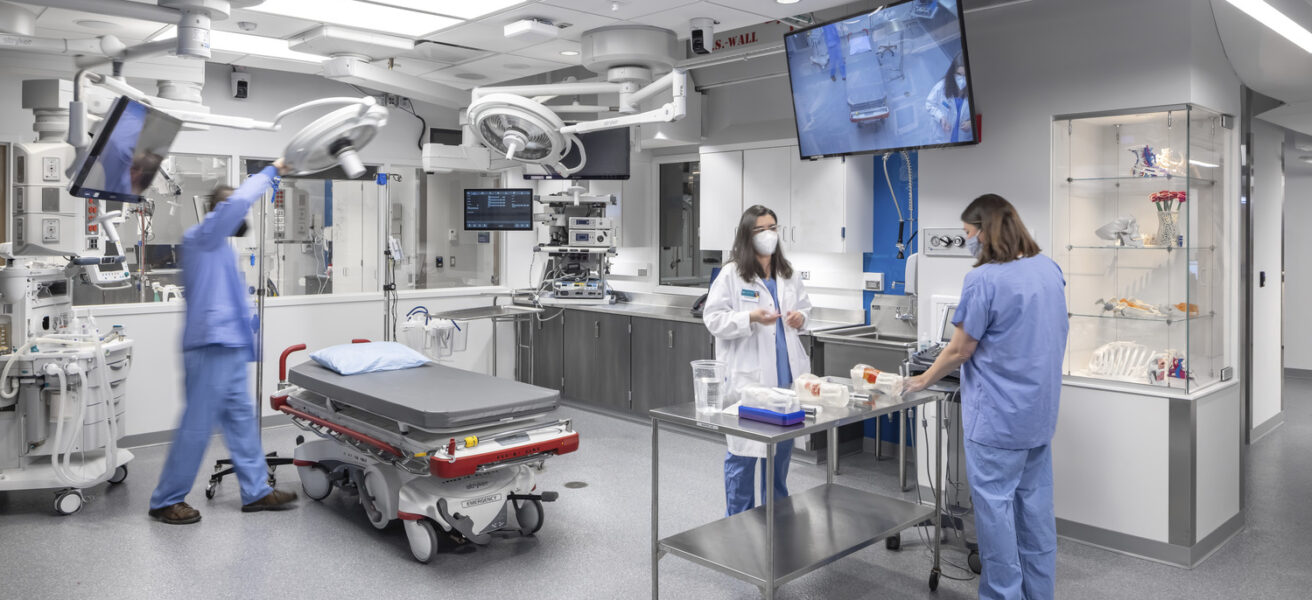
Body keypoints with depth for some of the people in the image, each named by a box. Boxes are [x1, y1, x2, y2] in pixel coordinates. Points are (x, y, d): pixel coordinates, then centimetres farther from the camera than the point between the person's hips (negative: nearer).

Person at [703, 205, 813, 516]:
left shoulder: (788, 275, 11)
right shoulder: (731, 274, -7)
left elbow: (804, 306, 22)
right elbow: (713, 318, -10)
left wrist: (800, 318, 0)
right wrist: (750, 318, -23)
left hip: (786, 374, 6)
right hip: (748, 375, -6)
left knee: (782, 447, 16)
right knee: (744, 450, 1)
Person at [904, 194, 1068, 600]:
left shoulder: (984, 280, -19)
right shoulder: (1050, 269, 5)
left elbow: (960, 350, -13)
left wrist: (923, 381, 1)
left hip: (997, 416, -8)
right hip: (1041, 411, 8)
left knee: (995, 505, 3)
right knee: (1035, 502, 16)